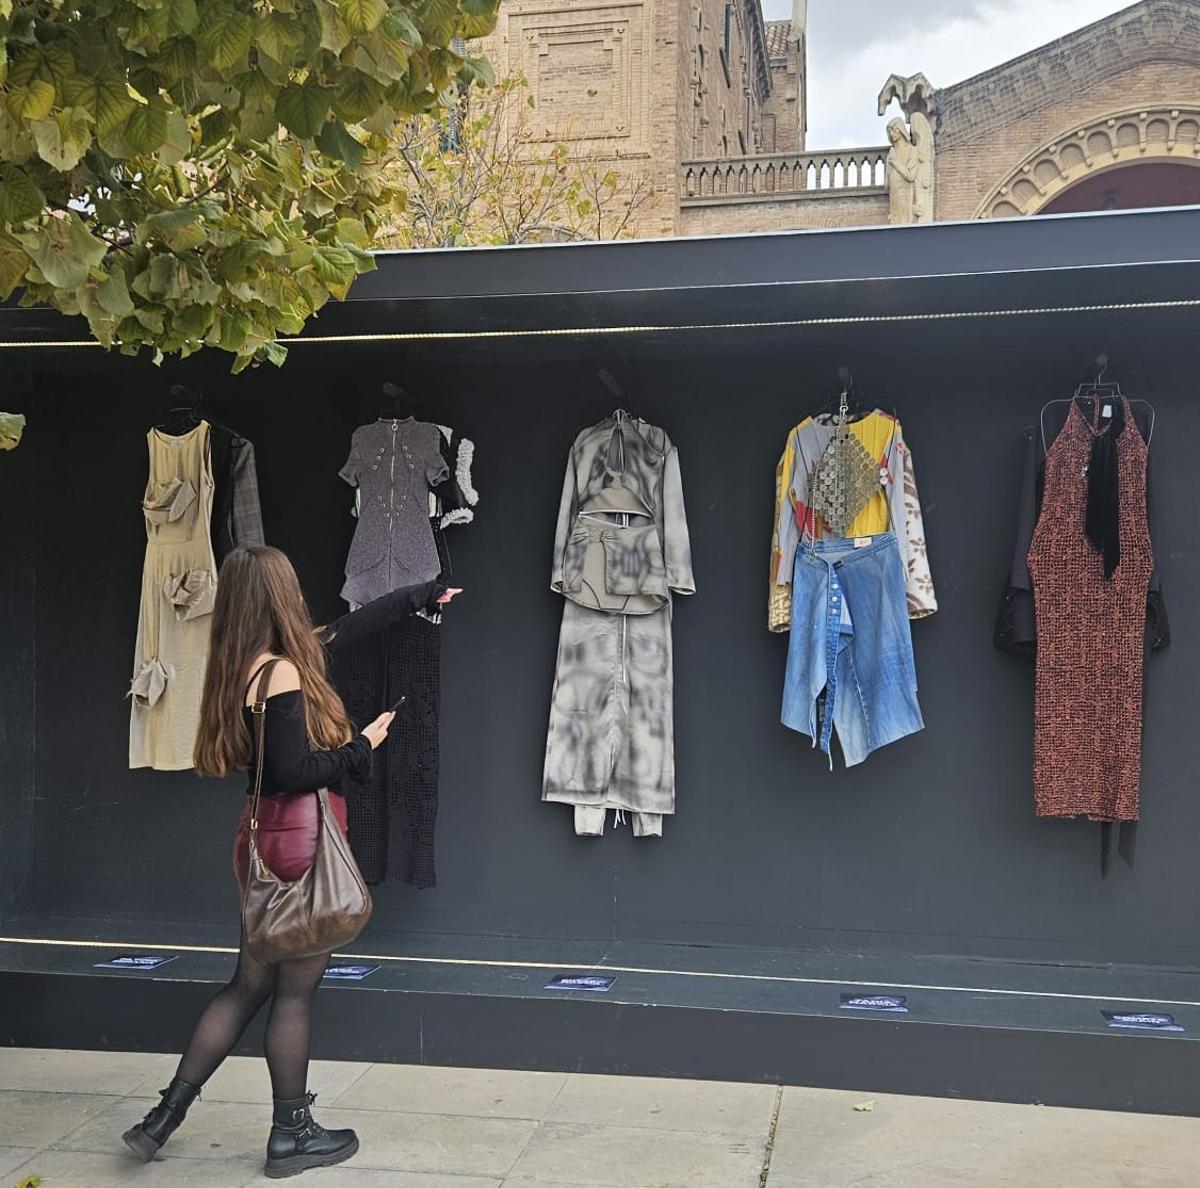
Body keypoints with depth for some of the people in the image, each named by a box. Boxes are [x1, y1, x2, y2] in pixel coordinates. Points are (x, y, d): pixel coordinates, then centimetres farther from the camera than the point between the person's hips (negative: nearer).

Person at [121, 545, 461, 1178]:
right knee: (295, 992, 4)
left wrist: (421, 594, 29)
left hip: (268, 837, 9)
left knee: (249, 985, 16)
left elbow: (349, 627, 19)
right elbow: (295, 772, -23)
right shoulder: (283, 673, -18)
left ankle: (164, 1118, 21)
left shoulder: (250, 668, 9)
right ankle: (291, 1136, 19)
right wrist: (362, 745, -9)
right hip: (300, 838, -9)